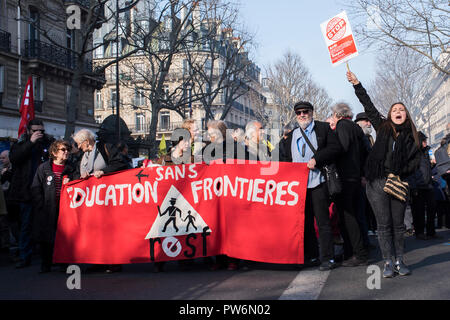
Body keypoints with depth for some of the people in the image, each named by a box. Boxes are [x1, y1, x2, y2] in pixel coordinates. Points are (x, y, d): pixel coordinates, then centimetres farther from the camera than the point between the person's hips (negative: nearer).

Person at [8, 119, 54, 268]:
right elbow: (13, 158, -11)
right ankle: (25, 257, 11)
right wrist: (31, 142, -14)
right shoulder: (20, 144, 9)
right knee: (26, 225, 4)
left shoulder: (50, 143, 11)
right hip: (27, 192, 0)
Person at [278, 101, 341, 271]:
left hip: (317, 182, -5)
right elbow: (284, 157, 23)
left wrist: (316, 160, -16)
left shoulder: (323, 128, 4)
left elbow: (335, 147, -7)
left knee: (323, 222, -3)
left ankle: (328, 258, 2)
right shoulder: (290, 136, 18)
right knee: (305, 222, 10)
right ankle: (311, 256, 20)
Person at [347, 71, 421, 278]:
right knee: (383, 225, 1)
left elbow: (416, 160, 6)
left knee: (398, 224, 5)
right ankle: (388, 263, 5)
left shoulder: (411, 135, 8)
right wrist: (356, 85, 9)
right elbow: (369, 107, 10)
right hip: (377, 182, 0)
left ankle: (399, 261, 13)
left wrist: (399, 174, -7)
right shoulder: (383, 128, 8)